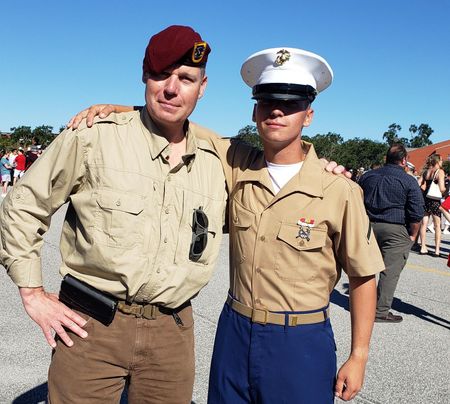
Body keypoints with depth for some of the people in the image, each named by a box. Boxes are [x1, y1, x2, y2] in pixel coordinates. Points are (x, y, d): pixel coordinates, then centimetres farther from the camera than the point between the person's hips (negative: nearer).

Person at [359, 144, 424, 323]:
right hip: (396, 230, -5)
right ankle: (381, 311, 4)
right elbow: (417, 214, -9)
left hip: (369, 226, 5)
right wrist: (412, 236, 2)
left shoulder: (367, 176, 9)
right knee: (390, 271, 1)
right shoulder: (409, 181, -6)